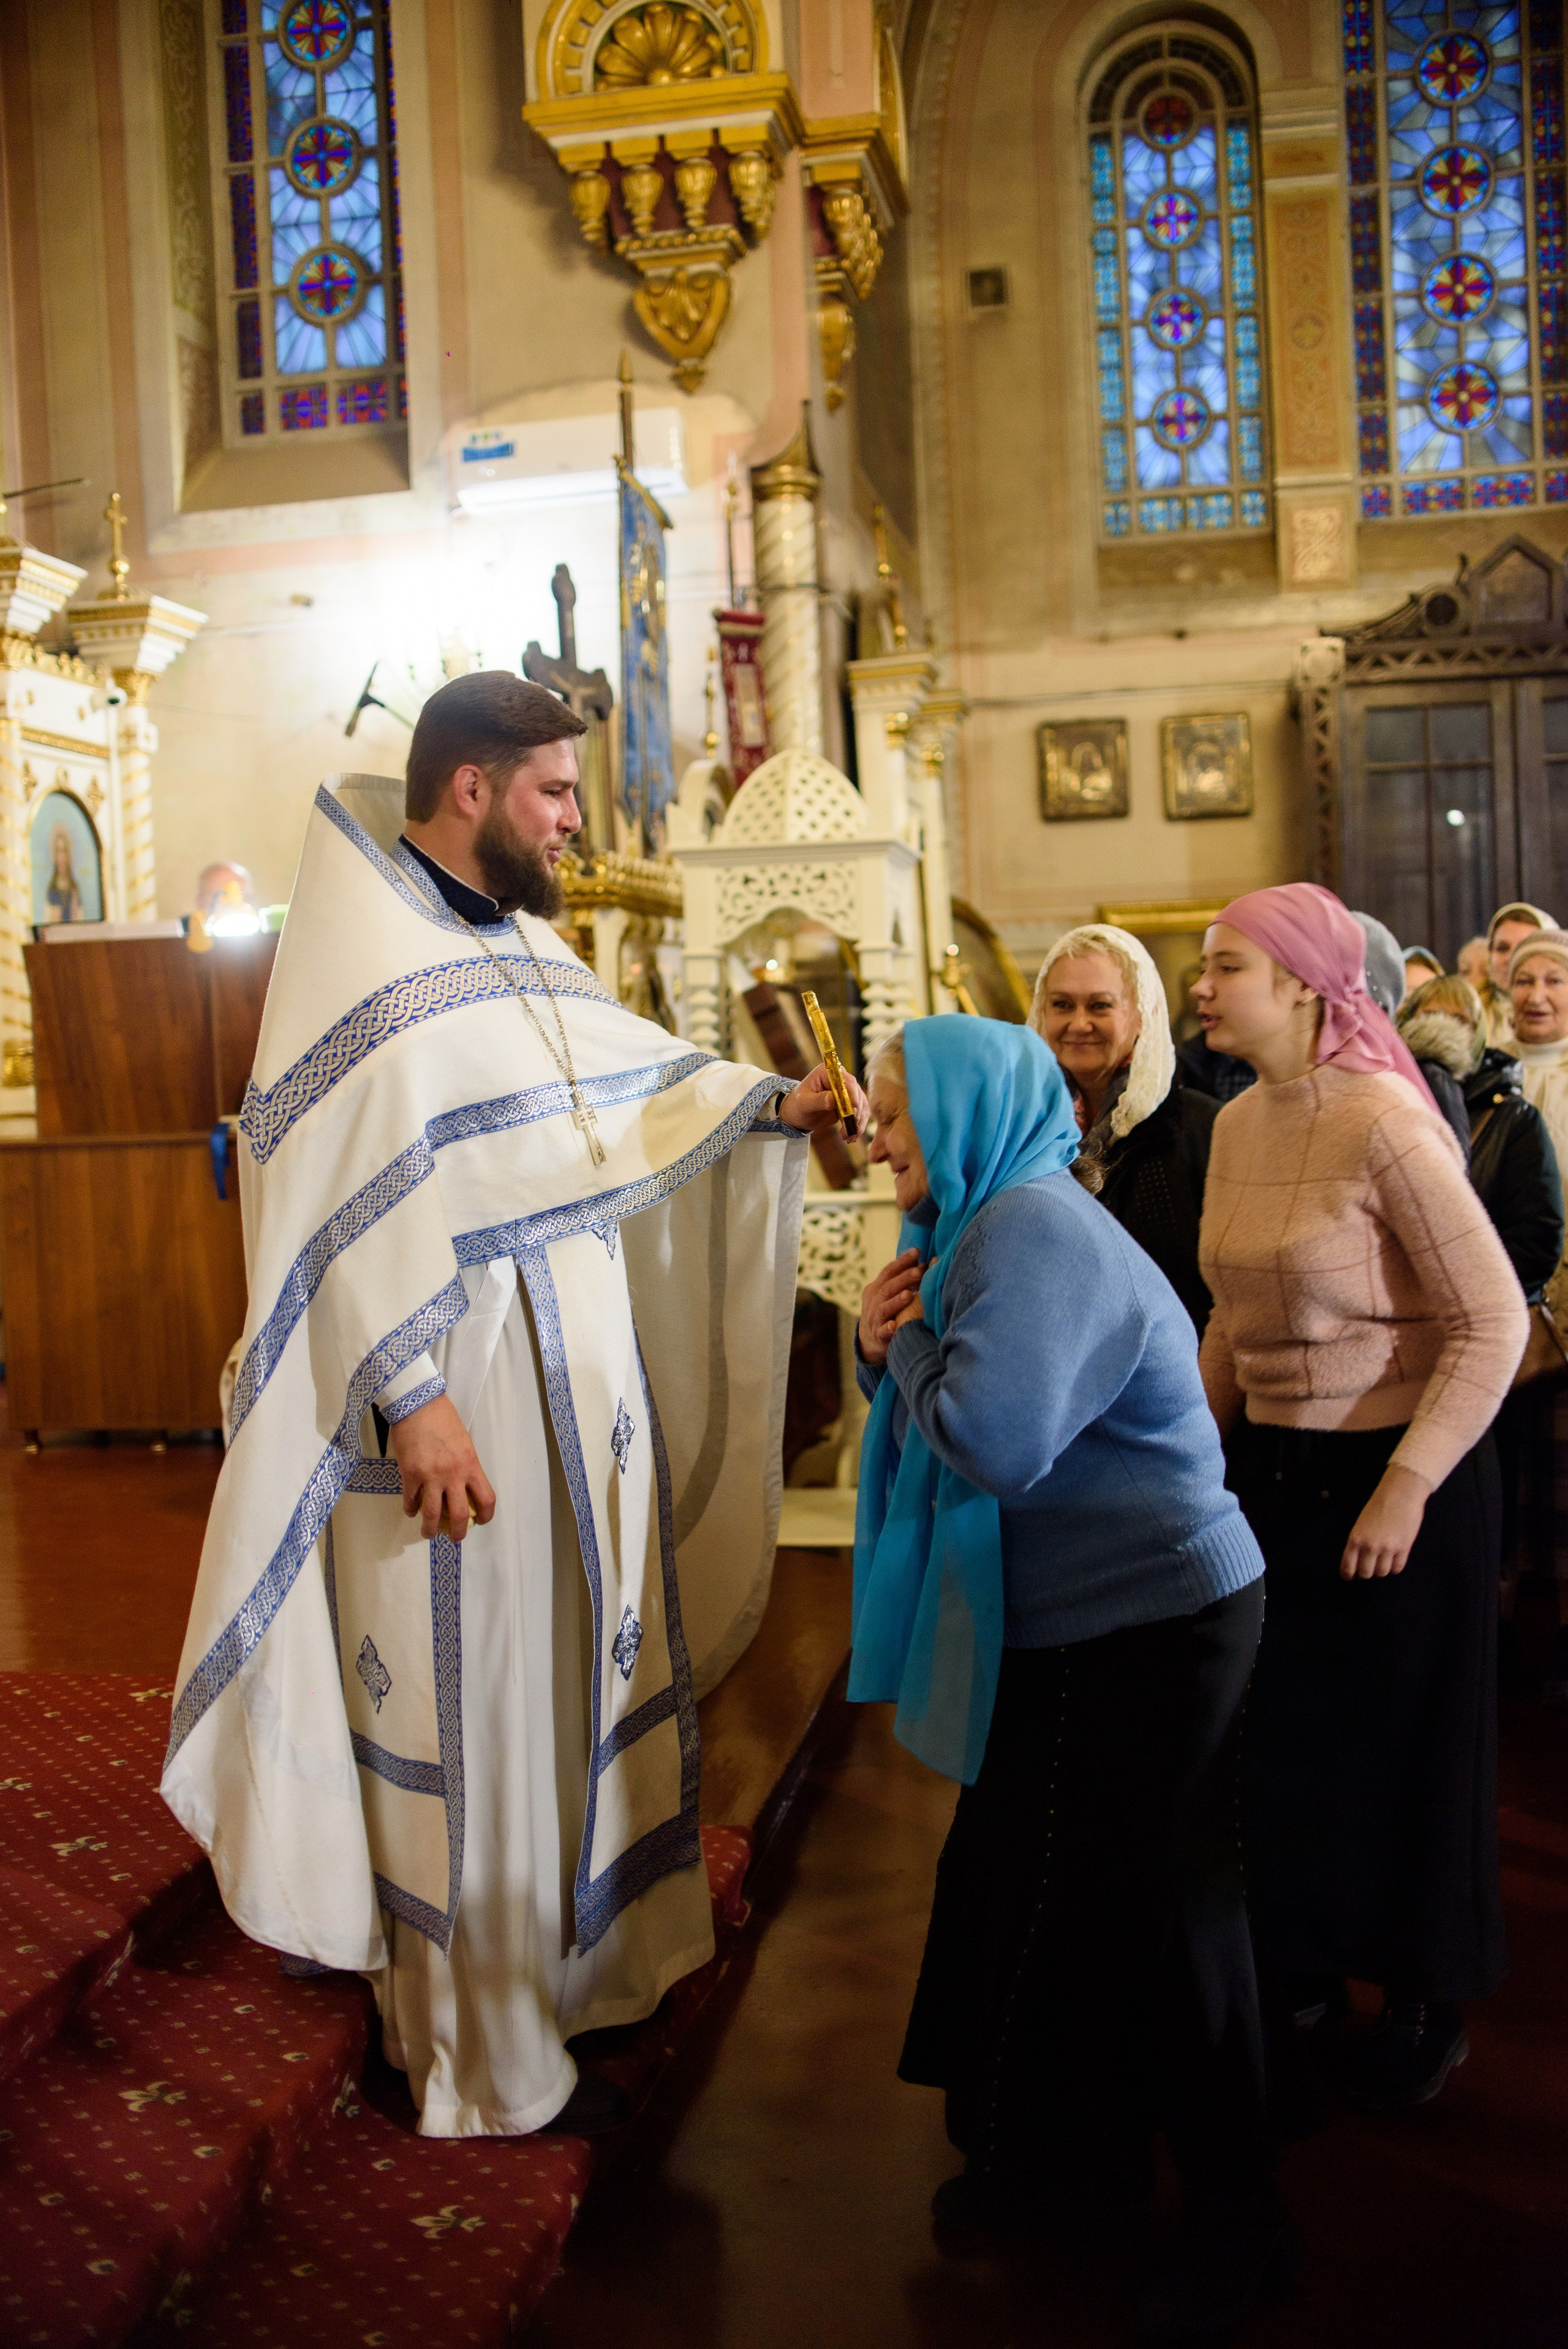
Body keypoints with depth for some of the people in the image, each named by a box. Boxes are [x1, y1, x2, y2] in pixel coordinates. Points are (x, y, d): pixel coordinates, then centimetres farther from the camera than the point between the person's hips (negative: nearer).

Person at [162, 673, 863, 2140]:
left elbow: (632, 1086, 22)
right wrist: (408, 1396, -25)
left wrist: (769, 1104, 11)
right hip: (459, 1414, -9)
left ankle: (567, 1960, 40)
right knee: (470, 1723, 4)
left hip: (576, 1398, 9)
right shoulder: (358, 955, -15)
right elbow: (346, 1201, -21)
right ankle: (486, 2069, 23)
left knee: (574, 1684, 20)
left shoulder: (518, 944, 12)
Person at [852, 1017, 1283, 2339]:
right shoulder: (988, 1226, 11)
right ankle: (1060, 2149, 39)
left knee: (1152, 1917, 4)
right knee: (1022, 1887, 19)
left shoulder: (1036, 1229, -22)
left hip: (1154, 1626, -10)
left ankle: (1233, 2215, 26)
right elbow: (944, 1423, 14)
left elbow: (994, 1441, -33)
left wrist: (912, 1344, -15)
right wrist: (888, 1349, -5)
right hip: (1066, 1628, 10)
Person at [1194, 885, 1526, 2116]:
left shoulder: (1383, 1122, -19)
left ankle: (1429, 2002, 32)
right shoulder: (1237, 1126, 3)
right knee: (1283, 1731, 15)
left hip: (1397, 1473, -6)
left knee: (1401, 1741, 10)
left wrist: (1407, 1487, -21)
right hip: (1275, 1469, 6)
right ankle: (1304, 1968, 37)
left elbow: (1493, 1321, -19)